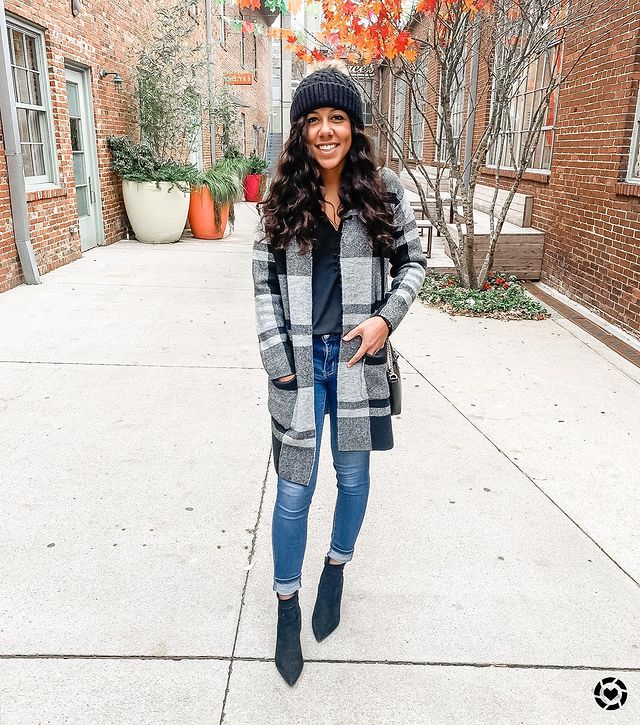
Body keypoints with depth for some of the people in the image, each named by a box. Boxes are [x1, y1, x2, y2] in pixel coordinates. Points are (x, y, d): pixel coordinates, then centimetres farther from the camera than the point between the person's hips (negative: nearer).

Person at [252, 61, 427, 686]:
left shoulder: (383, 190, 0)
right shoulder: (282, 197, 0)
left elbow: (412, 263, 6)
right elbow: (264, 283, 1)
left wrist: (387, 316, -11)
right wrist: (277, 360, -6)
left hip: (359, 356, 1)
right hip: (299, 360, 0)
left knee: (353, 476, 14)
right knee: (294, 488, 4)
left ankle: (336, 571, 42)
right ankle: (287, 601, 26)